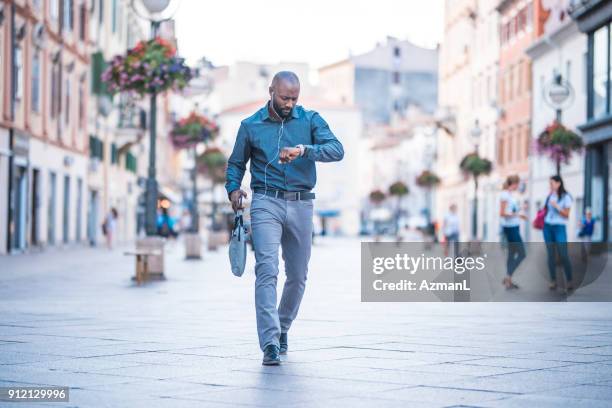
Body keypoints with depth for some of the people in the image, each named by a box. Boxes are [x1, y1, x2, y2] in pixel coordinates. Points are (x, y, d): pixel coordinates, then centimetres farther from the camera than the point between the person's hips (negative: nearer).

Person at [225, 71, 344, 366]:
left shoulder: (310, 120, 5)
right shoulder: (251, 126, 7)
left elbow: (337, 150, -9)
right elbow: (236, 163, 17)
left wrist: (304, 150, -26)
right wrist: (233, 188, -3)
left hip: (301, 205, 2)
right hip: (266, 203, -2)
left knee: (297, 276, 9)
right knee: (267, 270, -16)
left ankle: (282, 329, 32)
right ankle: (270, 343, -20)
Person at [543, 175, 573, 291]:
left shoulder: (566, 197, -3)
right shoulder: (550, 196, 11)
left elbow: (566, 215, -7)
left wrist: (556, 206, -19)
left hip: (559, 227, -4)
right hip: (547, 227, 5)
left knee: (563, 255, -11)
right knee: (551, 255, 1)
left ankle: (569, 281, -5)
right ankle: (553, 281, 2)